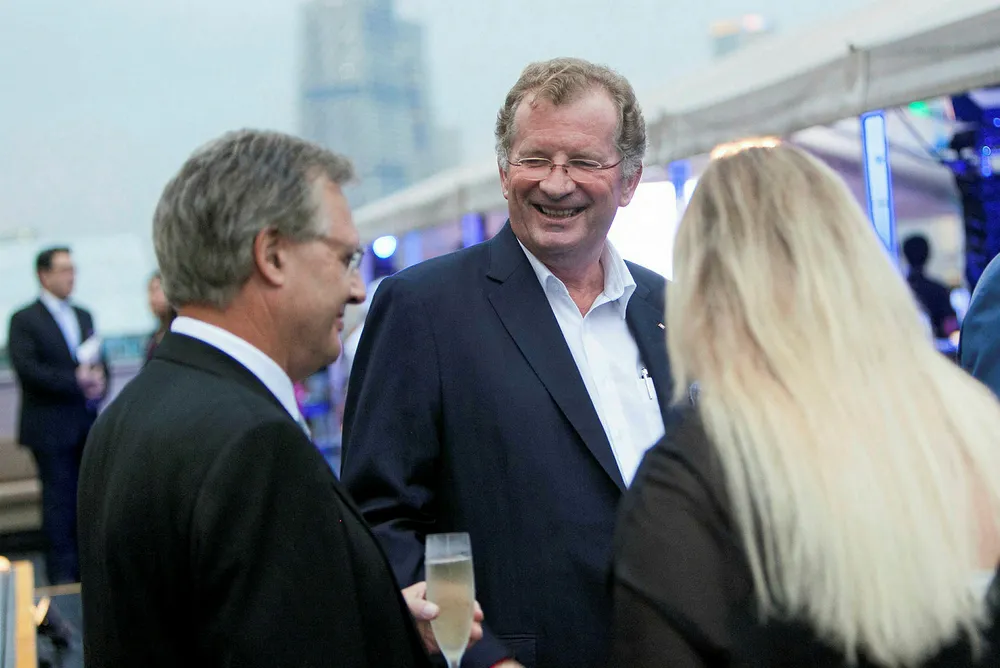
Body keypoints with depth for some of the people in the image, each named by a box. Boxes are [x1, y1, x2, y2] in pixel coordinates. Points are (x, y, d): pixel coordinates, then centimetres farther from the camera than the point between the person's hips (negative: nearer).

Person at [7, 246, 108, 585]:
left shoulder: (84, 316, 16)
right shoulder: (24, 320, -4)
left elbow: (99, 360, 16)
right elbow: (27, 369, -14)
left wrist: (99, 380, -7)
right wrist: (77, 381, -17)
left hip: (87, 424, 6)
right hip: (51, 427, -6)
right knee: (59, 500, -3)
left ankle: (85, 568, 16)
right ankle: (62, 574, 4)